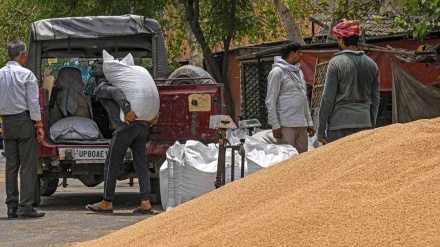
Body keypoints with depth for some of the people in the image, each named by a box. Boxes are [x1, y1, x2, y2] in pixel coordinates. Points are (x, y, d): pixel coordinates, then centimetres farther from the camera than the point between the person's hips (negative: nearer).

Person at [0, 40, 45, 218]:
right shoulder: (26, 74, -9)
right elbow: (33, 102, -10)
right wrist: (39, 124, -7)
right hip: (24, 120, -5)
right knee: (28, 165, -4)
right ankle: (26, 207, -9)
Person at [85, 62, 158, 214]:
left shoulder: (101, 88, 5)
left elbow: (116, 92, -17)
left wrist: (127, 110, -28)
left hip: (126, 126, -7)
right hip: (142, 125, 7)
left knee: (111, 165, 4)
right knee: (141, 166, 7)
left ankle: (107, 203, 10)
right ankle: (146, 203, -1)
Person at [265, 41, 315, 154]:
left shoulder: (299, 72, 18)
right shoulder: (277, 72, -7)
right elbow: (270, 101, -10)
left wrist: (309, 122, 17)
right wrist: (275, 125, -15)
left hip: (301, 124, 8)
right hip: (286, 125, -8)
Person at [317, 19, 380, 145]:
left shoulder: (336, 62, -5)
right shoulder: (371, 64, 10)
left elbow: (328, 99, -6)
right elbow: (375, 100, 14)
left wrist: (321, 130, -1)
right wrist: (372, 125, 22)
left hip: (340, 123, -5)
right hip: (364, 122, 5)